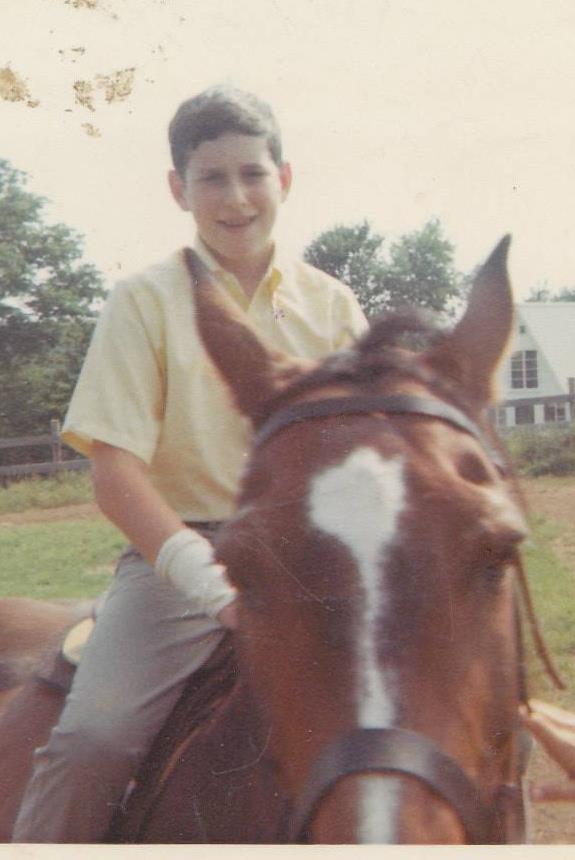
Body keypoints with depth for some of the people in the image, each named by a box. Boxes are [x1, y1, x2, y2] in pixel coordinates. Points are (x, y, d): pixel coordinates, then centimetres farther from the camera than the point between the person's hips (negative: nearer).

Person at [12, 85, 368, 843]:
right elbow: (115, 470, -7)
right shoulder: (145, 302, 0)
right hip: (181, 548, -3)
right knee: (92, 737, -23)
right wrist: (202, 575, -23)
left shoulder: (331, 305, 9)